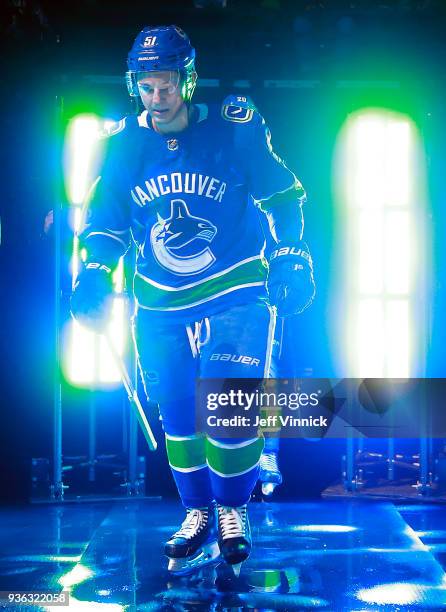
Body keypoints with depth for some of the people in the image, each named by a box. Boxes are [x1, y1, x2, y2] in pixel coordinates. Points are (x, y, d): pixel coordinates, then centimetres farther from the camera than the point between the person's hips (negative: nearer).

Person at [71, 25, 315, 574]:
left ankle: (233, 509, 12)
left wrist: (290, 256, -8)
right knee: (177, 413, 6)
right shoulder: (124, 143, -3)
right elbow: (106, 219, 7)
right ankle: (198, 513, 24)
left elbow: (282, 196, -2)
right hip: (160, 303, 3)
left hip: (236, 292, -3)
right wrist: (94, 273, -5)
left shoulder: (234, 130, -12)